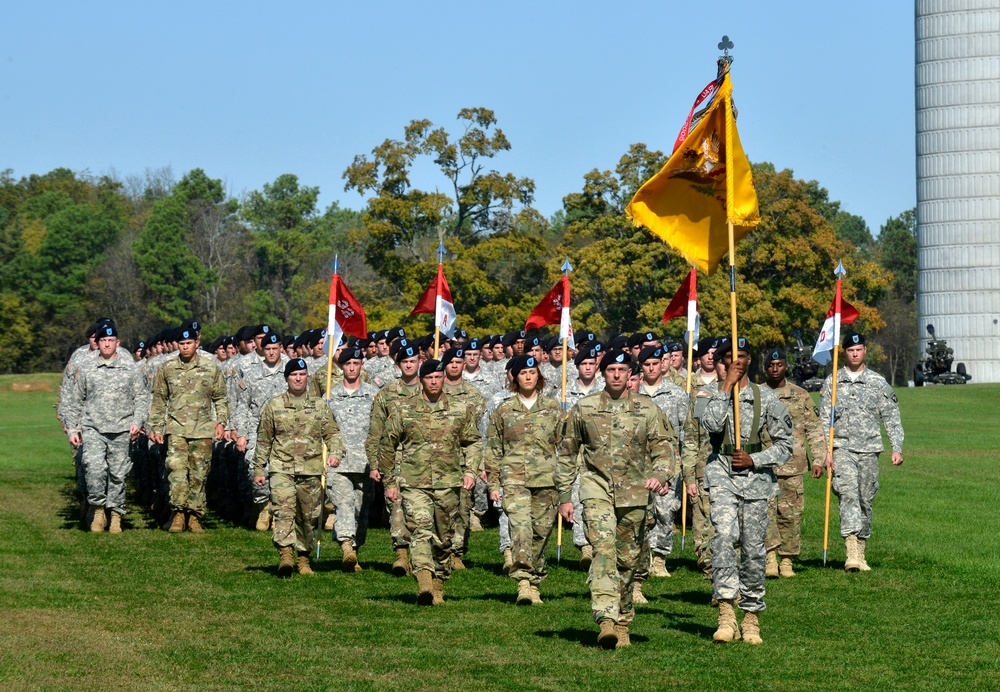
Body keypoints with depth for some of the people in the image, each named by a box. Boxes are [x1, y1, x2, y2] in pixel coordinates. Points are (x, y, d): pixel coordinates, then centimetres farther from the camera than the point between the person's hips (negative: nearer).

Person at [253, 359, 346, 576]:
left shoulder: (319, 407, 10)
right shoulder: (274, 406, 8)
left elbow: (333, 433, 10)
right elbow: (263, 440, 13)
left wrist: (336, 453, -10)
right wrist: (259, 470, 11)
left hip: (311, 470, 2)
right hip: (282, 468, -2)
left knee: (308, 517, 7)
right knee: (283, 510, -20)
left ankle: (303, 558, 20)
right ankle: (285, 554, -28)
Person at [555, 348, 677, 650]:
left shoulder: (647, 410, 6)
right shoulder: (584, 408, 7)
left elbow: (663, 448, 4)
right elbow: (567, 452, 14)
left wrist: (660, 475, -17)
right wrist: (564, 495, 11)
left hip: (634, 492, 1)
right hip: (597, 489, -1)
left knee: (629, 560, 7)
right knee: (603, 548, -21)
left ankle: (622, 623, 23)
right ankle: (606, 620, -29)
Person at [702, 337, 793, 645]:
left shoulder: (766, 398, 6)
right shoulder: (712, 396, 5)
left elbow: (785, 444, 7)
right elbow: (712, 424, -17)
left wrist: (754, 460, -7)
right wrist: (726, 387, -12)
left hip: (755, 477, 1)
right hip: (722, 475, -1)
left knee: (753, 548, 3)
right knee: (724, 534, -23)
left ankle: (751, 618, 17)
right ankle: (726, 613, -28)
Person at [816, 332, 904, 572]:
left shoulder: (878, 382, 9)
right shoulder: (832, 381, 8)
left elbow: (892, 418, 10)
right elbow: (824, 420, 6)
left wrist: (897, 448, 0)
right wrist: (826, 452, -3)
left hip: (869, 449, 2)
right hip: (842, 447, -2)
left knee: (866, 500, 4)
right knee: (848, 494, -18)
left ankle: (861, 554, 14)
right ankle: (851, 554, -27)